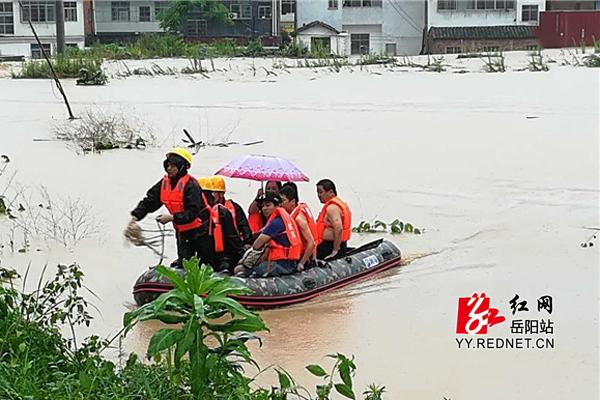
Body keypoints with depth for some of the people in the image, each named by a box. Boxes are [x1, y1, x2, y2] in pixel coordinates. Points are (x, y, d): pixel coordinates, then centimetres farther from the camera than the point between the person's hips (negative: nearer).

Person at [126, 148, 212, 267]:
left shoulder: (191, 184, -21)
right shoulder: (164, 183, 0)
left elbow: (193, 212, -27)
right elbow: (149, 202, -1)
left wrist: (172, 217, -32)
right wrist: (135, 217, -14)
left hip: (199, 230, -6)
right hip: (182, 232, 6)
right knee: (182, 265, 4)